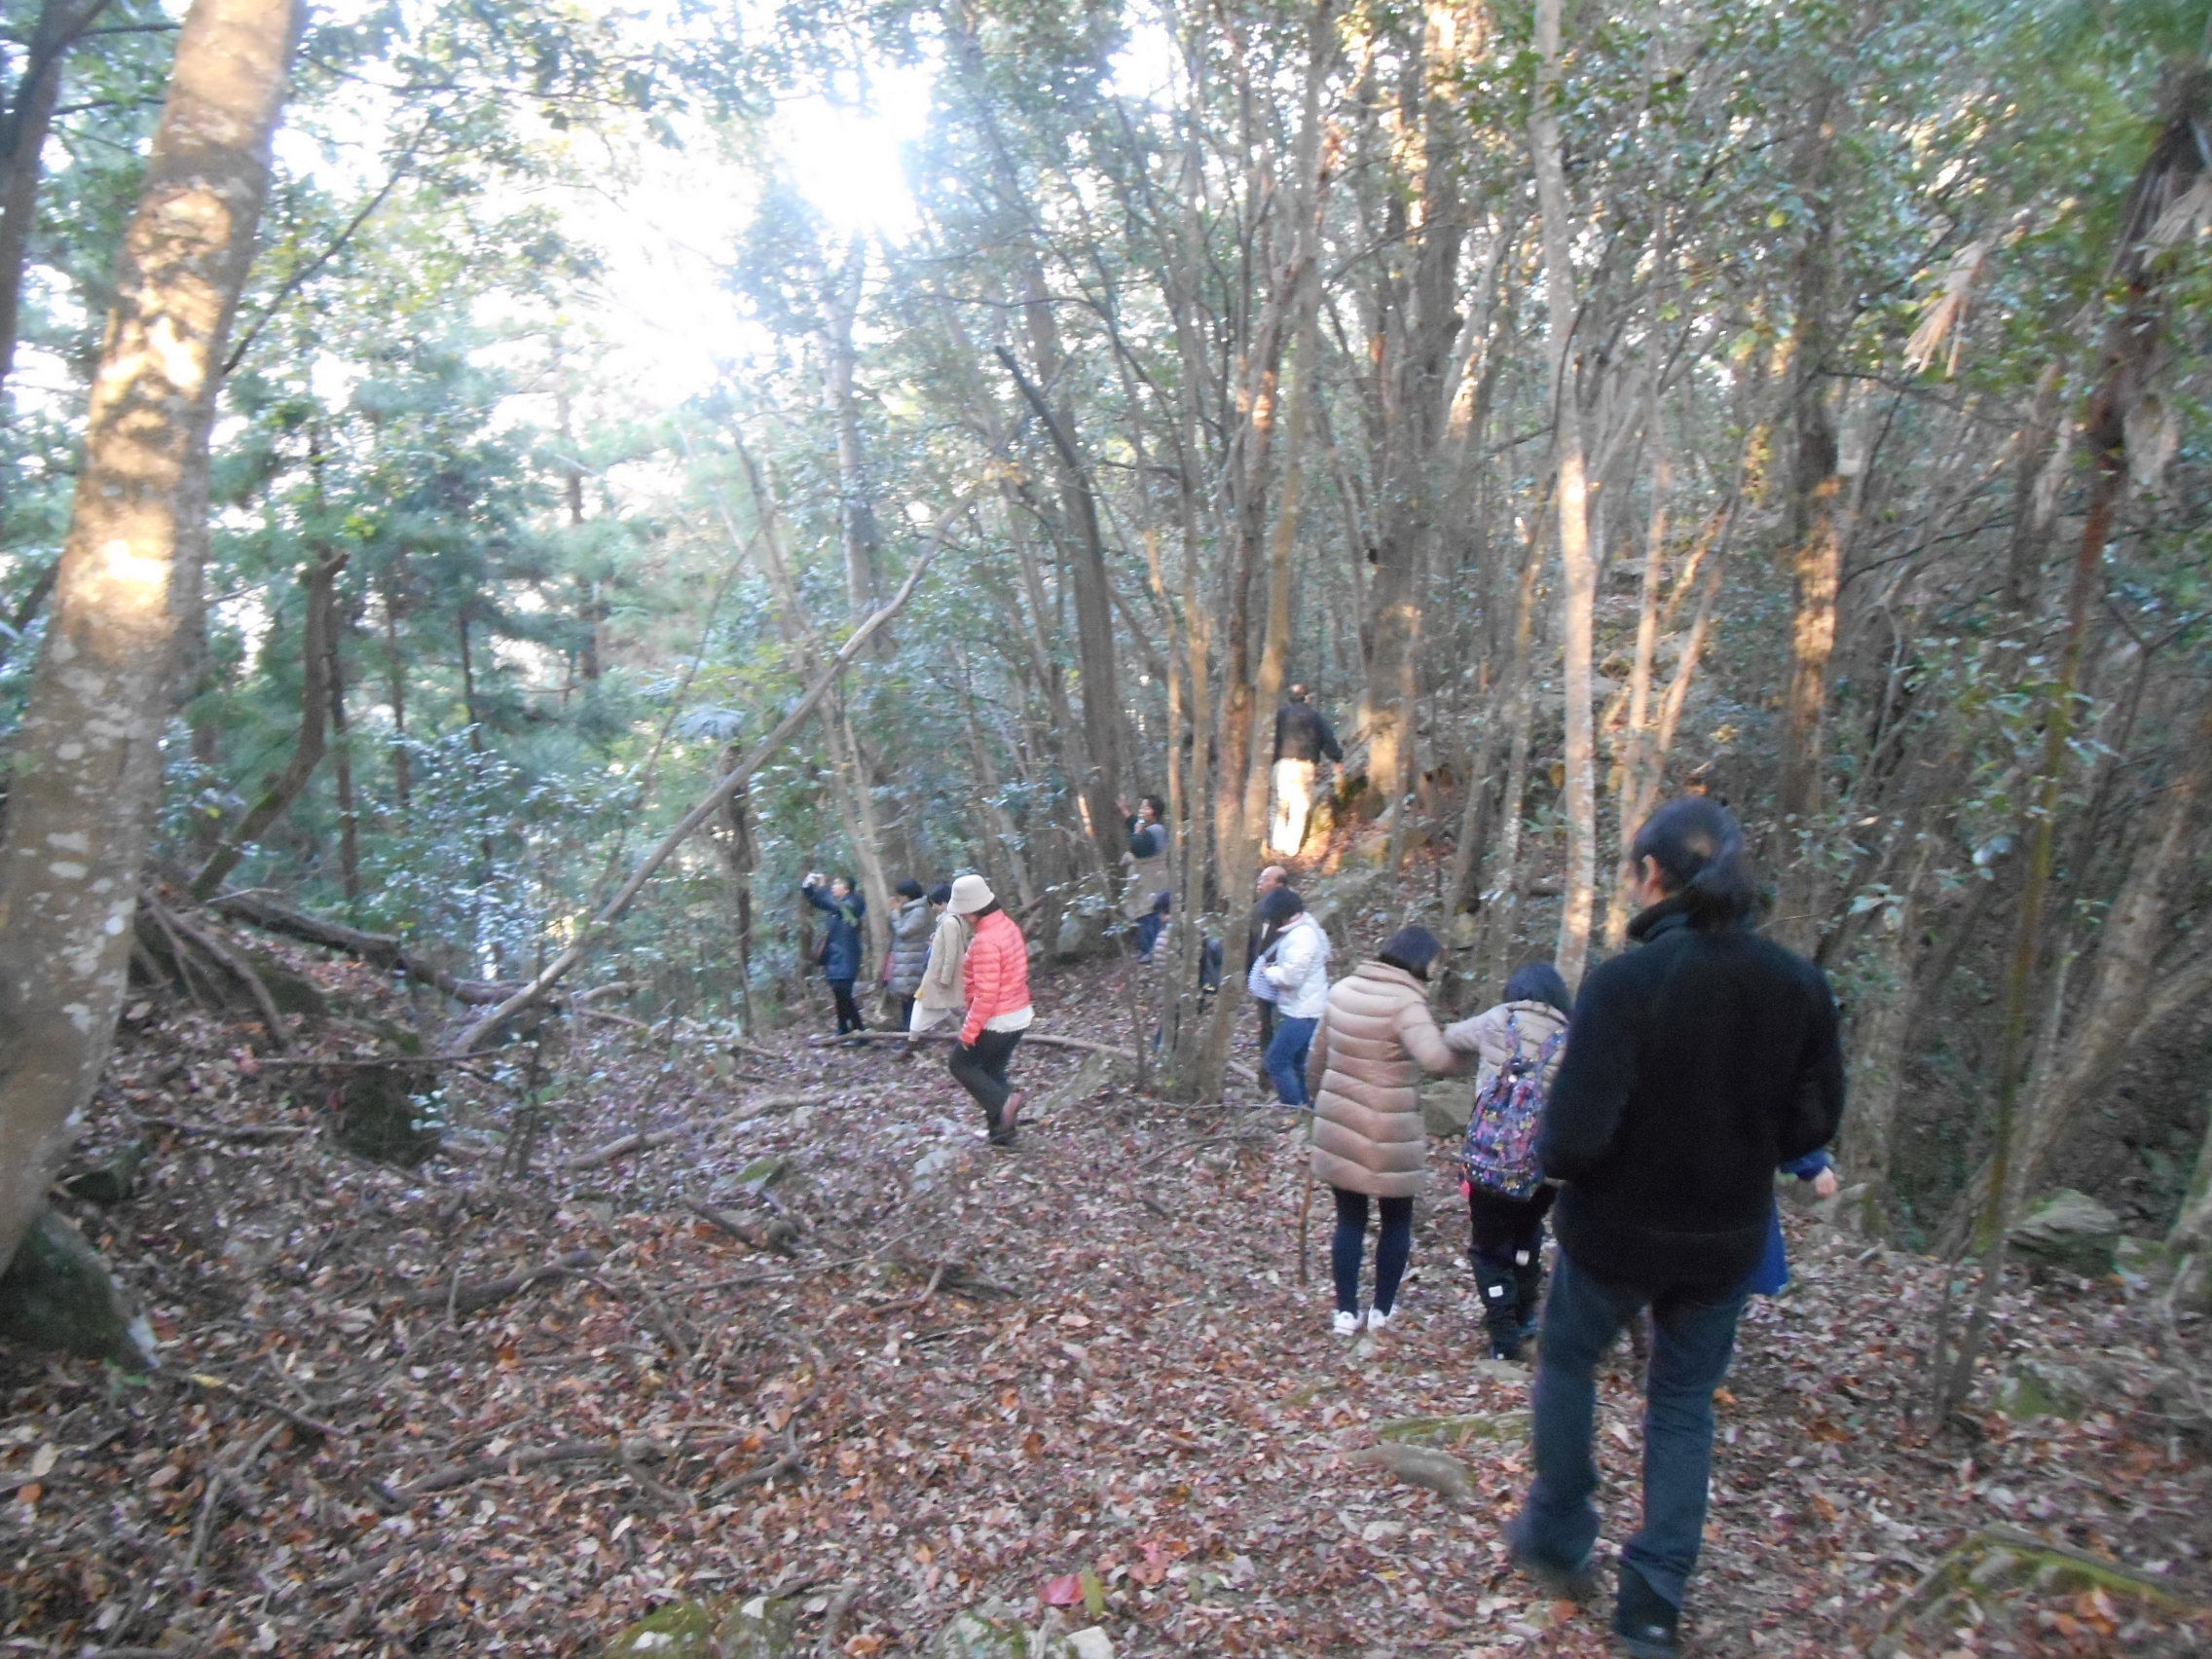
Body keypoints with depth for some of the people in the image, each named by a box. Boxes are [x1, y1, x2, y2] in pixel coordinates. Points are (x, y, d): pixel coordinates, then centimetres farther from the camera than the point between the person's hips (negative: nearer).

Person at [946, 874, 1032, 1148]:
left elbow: (986, 993, -25)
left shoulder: (986, 941, -25)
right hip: (1019, 1015, 9)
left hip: (996, 1020, -9)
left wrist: (969, 1030, -18)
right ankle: (1001, 1131, 21)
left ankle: (1003, 1103, -6)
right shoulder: (1008, 925, 4)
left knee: (961, 1065, 10)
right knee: (993, 1071, 19)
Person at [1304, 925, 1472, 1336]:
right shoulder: (1405, 1001, -19)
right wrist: (1466, 1059, -16)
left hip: (1338, 1124, 5)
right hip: (1389, 1131, -5)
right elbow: (1435, 1057, -36)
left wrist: (1320, 1098, 24)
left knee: (1349, 1219, 16)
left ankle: (1346, 1312, 21)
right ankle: (1382, 1311, 25)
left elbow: (1317, 1056, 11)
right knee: (1396, 1221, 17)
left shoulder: (1343, 989, 2)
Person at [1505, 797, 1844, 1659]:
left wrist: (1547, 1151, -6)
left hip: (1617, 1230, -4)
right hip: (1727, 1237, 4)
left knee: (1567, 1359, 23)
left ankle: (1558, 1540, 36)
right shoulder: (1797, 983, -10)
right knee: (1684, 1401, 21)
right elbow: (1813, 1122, 0)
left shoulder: (1623, 981, -25)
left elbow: (1573, 1139, -27)